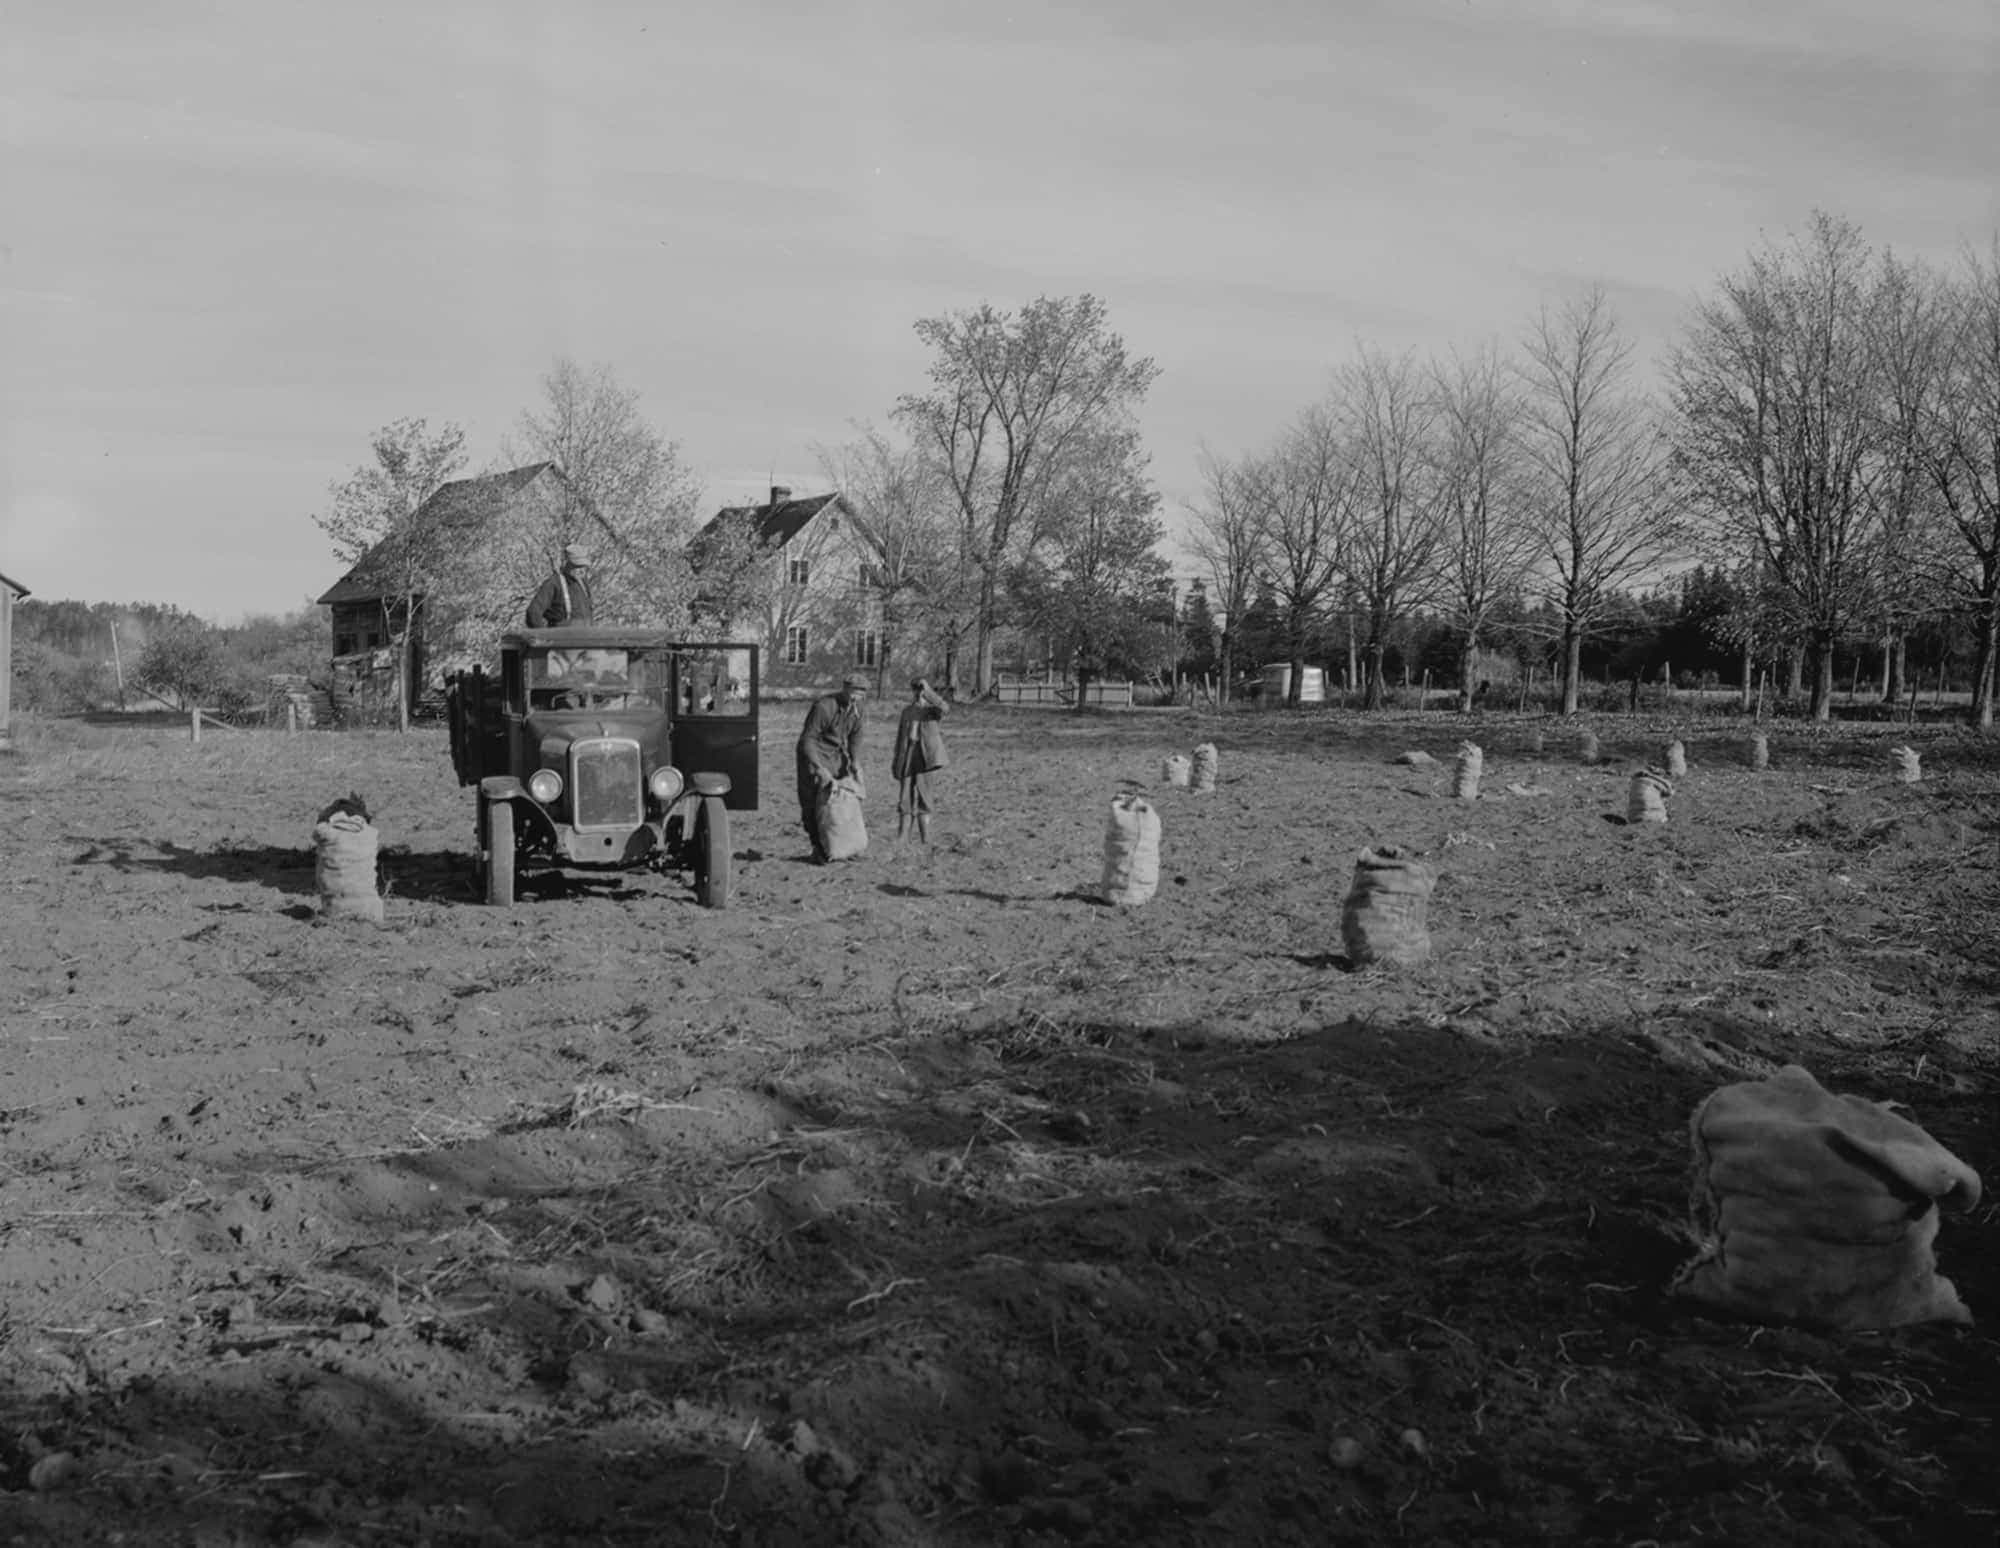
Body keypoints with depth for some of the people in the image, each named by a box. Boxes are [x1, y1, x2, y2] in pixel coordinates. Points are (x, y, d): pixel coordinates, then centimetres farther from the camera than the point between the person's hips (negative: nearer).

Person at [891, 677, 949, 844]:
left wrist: (928, 691, -21)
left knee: (922, 794, -5)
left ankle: (925, 839, -2)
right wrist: (895, 761, 15)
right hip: (906, 754, 4)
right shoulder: (907, 710, 15)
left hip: (924, 755, -4)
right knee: (904, 797, 5)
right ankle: (900, 837, 10)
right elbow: (900, 735, 18)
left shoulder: (932, 709, 3)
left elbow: (943, 707, -23)